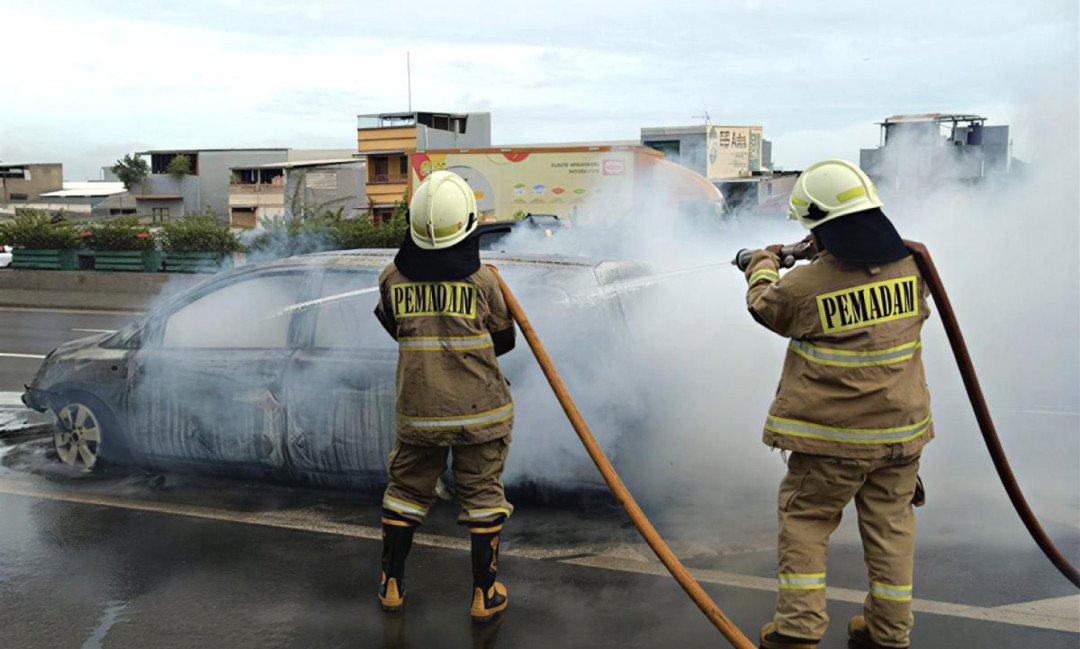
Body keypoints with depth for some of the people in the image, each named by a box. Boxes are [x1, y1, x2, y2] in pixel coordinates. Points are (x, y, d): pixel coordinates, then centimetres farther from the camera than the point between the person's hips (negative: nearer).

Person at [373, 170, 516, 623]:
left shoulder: (392, 279, -5)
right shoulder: (482, 281, -10)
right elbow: (503, 341, 3)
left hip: (418, 411, 2)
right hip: (479, 410, -2)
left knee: (407, 489, 18)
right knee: (482, 495, 10)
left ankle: (392, 585, 27)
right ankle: (484, 595, 16)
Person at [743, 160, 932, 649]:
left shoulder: (807, 286, -17)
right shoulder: (909, 265, -4)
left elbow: (764, 305, 5)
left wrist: (763, 265, 28)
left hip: (830, 435, -4)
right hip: (899, 428, 4)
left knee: (803, 521, 10)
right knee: (890, 525, 14)